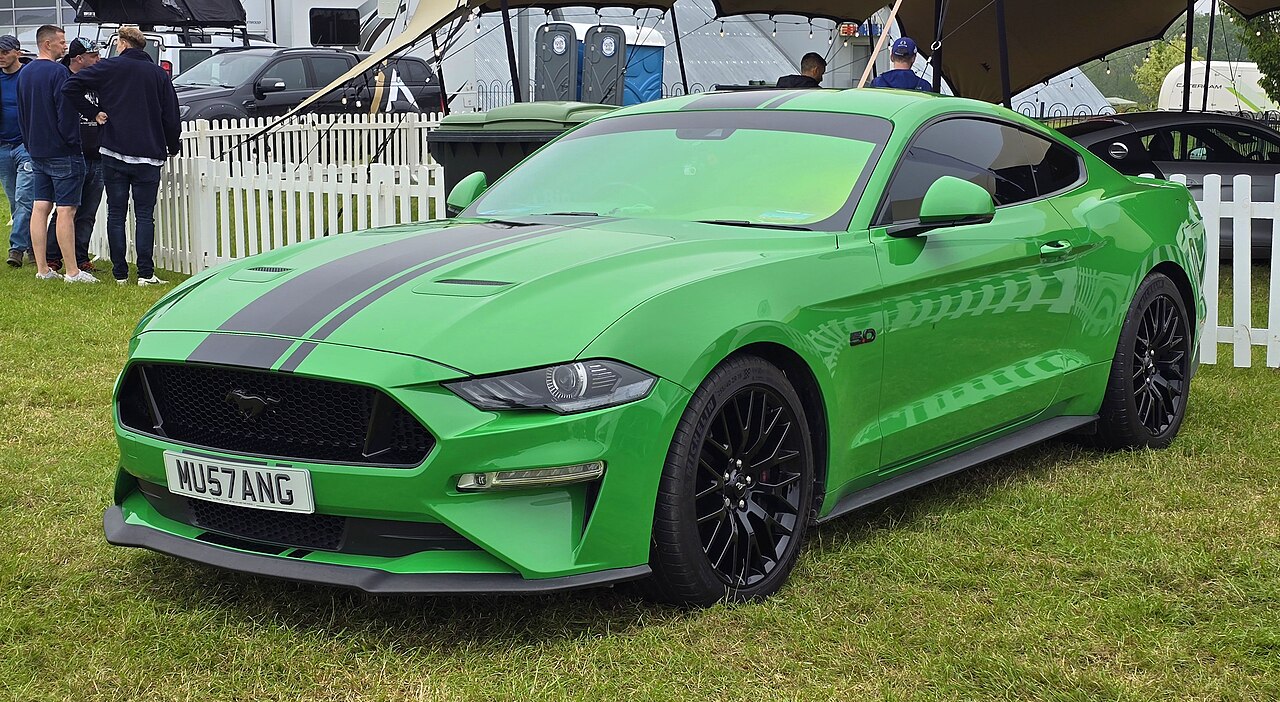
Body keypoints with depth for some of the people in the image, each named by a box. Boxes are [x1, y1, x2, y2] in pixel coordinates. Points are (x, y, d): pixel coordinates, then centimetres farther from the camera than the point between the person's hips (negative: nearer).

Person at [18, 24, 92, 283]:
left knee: (40, 208, 8)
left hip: (37, 152, 8)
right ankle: (72, 272, -6)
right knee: (66, 210, -7)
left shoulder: (25, 73, 13)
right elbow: (67, 111, -18)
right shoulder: (58, 72, -14)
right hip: (63, 154, -8)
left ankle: (42, 269, 10)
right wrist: (71, 140, -8)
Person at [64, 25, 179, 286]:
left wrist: (93, 112, -1)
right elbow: (171, 115, 6)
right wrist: (173, 147, 21)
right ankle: (145, 274, -4)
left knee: (116, 214, 7)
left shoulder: (109, 68, 0)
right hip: (149, 157, 1)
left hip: (114, 152, -1)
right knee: (145, 215, 3)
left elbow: (71, 86, -9)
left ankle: (120, 273, 6)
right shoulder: (159, 74, 5)